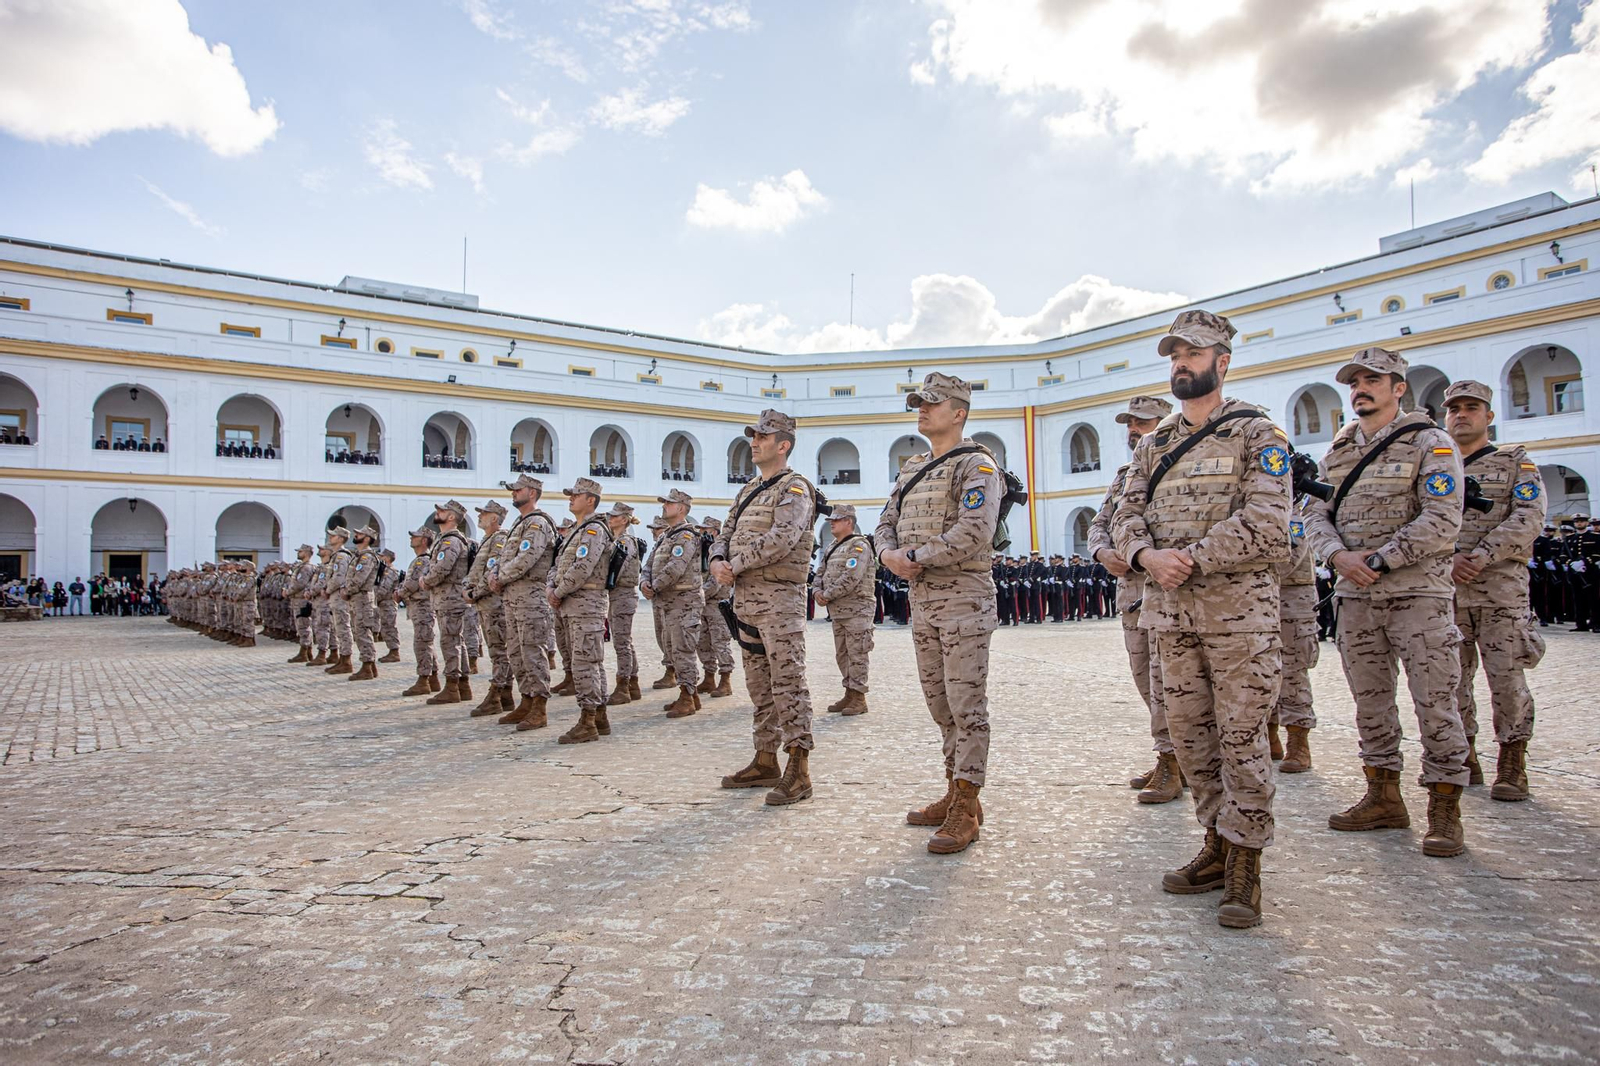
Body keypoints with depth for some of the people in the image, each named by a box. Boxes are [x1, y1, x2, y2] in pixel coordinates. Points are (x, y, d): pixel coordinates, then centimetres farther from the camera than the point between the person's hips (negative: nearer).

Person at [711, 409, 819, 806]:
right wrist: (718, 561, -4)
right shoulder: (747, 492, 20)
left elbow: (781, 539, -22)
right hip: (746, 598, 9)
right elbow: (726, 534, 18)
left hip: (779, 598, -9)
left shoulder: (794, 488, -7)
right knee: (759, 684, 14)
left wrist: (735, 565, -16)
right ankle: (765, 761, 24)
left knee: (788, 683, -8)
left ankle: (798, 772, -5)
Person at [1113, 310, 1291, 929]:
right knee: (1189, 736, 11)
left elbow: (1265, 524, -13)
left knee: (1240, 738, -1)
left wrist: (1191, 560, -17)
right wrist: (1149, 556, -13)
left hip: (1238, 610, -5)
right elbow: (1126, 515, 7)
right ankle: (1217, 845, 26)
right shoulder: (1153, 444, 15)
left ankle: (1244, 866, 11)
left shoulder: (1257, 435, -1)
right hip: (1170, 612, 6)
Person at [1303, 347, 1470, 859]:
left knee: (1434, 700, -3)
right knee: (1370, 699, 10)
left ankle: (1445, 808, 8)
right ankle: (1383, 797, 22)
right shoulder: (1337, 451, 14)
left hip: (1417, 591, -5)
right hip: (1354, 595, 5)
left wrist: (1380, 560, -16)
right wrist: (1340, 556, -10)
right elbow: (1316, 513, 9)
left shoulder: (1430, 443, -2)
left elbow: (1442, 521, -12)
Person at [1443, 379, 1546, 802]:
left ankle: (1512, 764, 7)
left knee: (1507, 676, -5)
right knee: (1451, 677, 5)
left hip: (1501, 587, -2)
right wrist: (1449, 558, -10)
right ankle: (1464, 758, 16)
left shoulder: (1516, 464, 9)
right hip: (1444, 589, 3)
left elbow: (1528, 518, -6)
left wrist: (1482, 555, -18)